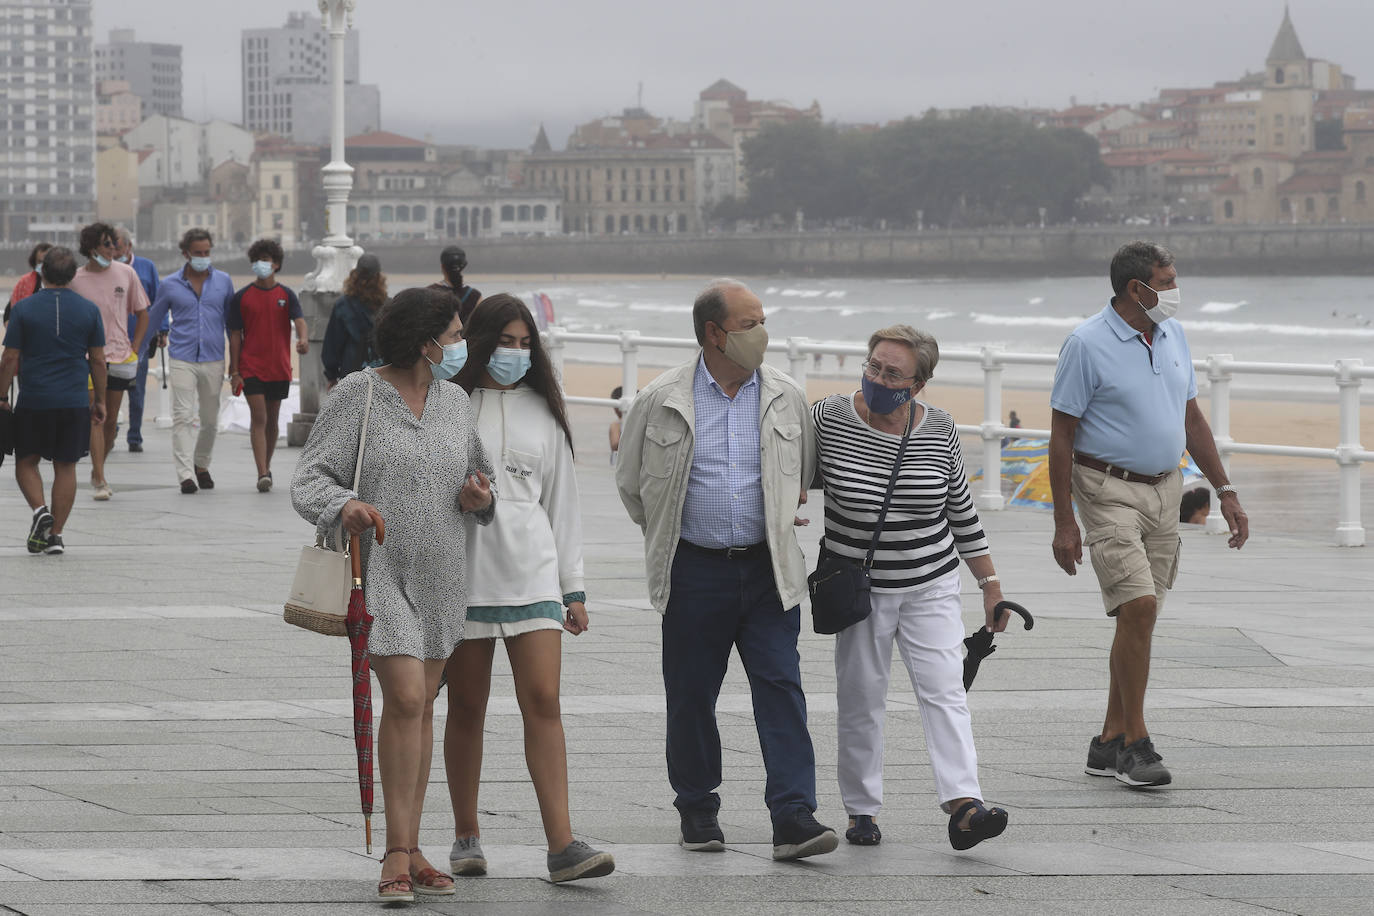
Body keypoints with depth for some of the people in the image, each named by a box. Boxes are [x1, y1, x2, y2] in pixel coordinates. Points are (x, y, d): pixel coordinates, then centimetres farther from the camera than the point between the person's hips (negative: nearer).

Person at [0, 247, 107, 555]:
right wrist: (99, 400, 14)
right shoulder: (89, 310, 2)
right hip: (75, 402, 1)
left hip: (33, 402, -1)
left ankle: (40, 509, -10)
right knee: (66, 466, 7)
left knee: (26, 462, 13)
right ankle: (55, 534, 4)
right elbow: (98, 360, 5)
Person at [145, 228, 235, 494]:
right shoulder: (170, 285, 2)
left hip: (213, 360, 2)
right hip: (182, 360, -2)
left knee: (210, 420, 10)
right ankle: (186, 475, -18)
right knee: (183, 417, -13)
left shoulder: (223, 281, 7)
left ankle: (201, 466, 30)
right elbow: (153, 321, 13)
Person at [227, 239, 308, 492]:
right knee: (258, 418, -12)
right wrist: (234, 372, -3)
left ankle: (267, 467, 29)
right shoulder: (242, 297, 2)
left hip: (279, 368, 2)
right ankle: (262, 474, -19)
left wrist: (303, 339, -34)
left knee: (272, 420, 12)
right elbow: (235, 336, 2)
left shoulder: (286, 295, 5)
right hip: (251, 368, -2)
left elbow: (299, 320, -10)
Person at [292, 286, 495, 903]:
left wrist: (481, 496, -3)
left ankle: (410, 851, 16)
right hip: (378, 569, -6)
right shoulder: (357, 396, -8)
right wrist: (343, 507, -32)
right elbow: (310, 478, -11)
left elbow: (479, 476, 21)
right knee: (405, 698, -15)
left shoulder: (455, 402, 10)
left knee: (421, 705, 9)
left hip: (441, 574, 6)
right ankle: (398, 854, -10)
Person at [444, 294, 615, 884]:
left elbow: (561, 502, 16)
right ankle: (466, 837, 16)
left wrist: (574, 590, 12)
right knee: (466, 708, 5)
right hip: (462, 572, -2)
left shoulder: (542, 412, 12)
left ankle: (562, 846, -14)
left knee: (543, 703, -8)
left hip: (532, 571, 2)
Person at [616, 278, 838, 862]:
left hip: (768, 570, 1)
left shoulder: (786, 398, 4)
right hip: (695, 570, -1)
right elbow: (631, 483, 11)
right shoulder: (662, 401, -3)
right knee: (691, 696, 6)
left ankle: (793, 818, -12)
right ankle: (698, 811, 22)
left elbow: (806, 474, 22)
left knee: (782, 688, -8)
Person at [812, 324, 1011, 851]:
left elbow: (961, 509, 8)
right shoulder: (828, 420, -10)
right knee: (860, 702, 5)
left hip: (931, 586, 1)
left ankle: (963, 806, -20)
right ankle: (861, 811, 17)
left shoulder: (939, 431, -3)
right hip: (859, 588, -1)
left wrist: (989, 581, 11)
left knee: (944, 689, -11)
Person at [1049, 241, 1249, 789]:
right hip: (1108, 491, -7)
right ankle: (1136, 745, -12)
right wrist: (1064, 523, -14)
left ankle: (1110, 743, 15)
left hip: (1164, 491, 7)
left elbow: (1191, 420, 17)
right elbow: (1062, 437, -10)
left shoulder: (1172, 336, 8)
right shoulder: (1088, 344, -12)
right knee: (1138, 608, -18)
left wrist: (1225, 491, 12)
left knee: (1141, 617, 7)